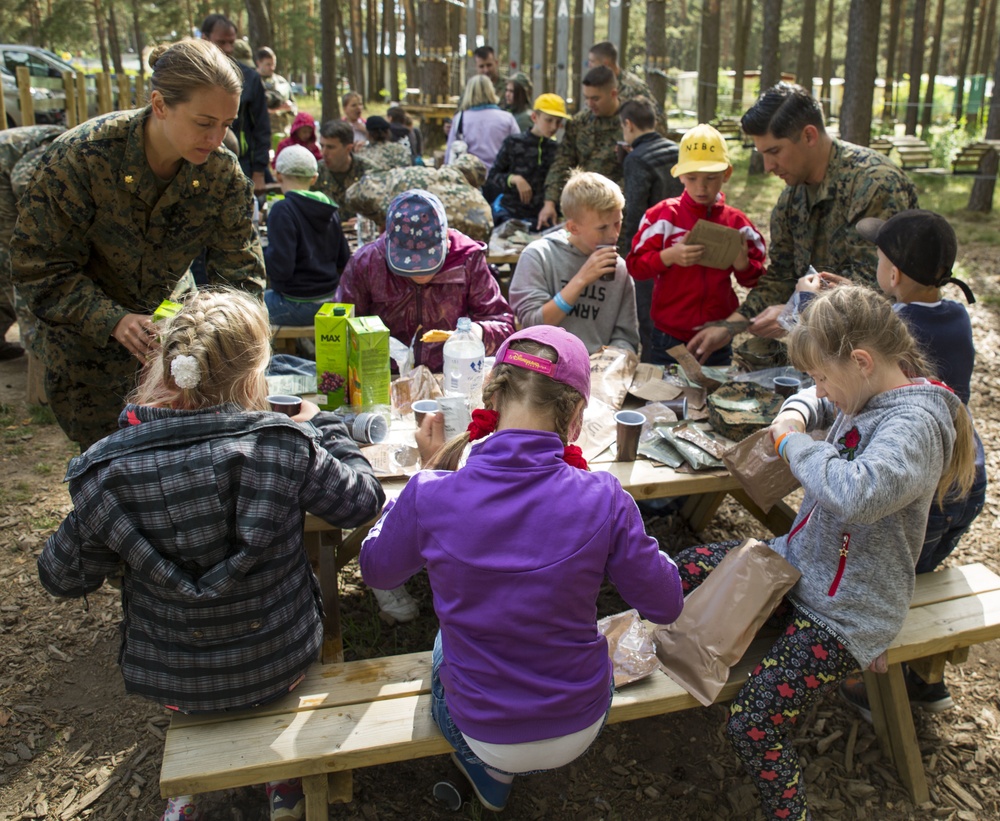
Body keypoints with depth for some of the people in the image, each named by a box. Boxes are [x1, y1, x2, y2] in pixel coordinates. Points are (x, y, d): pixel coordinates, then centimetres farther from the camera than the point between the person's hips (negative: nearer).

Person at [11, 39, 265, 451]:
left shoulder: (223, 174, -16)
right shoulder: (81, 157, -26)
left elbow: (240, 277, -12)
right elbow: (38, 268, -20)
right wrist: (114, 321, -34)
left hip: (165, 332, 3)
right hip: (86, 347, -2)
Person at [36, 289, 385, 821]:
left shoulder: (105, 473, -21)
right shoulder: (283, 444, -25)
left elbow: (64, 578, -5)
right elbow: (362, 500, -7)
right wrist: (322, 426, 7)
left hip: (171, 686, 1)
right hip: (282, 666, -1)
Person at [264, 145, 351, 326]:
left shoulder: (282, 210, -17)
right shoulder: (328, 209, 4)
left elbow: (281, 268, -23)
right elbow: (343, 260, 9)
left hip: (298, 305, -7)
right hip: (329, 300, 7)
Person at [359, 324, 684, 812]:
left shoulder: (431, 497, -24)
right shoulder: (602, 500, -24)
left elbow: (376, 571, -1)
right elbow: (666, 606, -8)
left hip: (482, 733, 0)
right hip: (581, 729, 1)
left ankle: (492, 774, 30)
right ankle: (501, 770, 38)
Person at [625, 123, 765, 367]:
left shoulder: (737, 221, 3)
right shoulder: (664, 214, -4)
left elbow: (754, 280, 9)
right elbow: (634, 264, -7)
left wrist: (743, 264, -13)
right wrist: (669, 256, -23)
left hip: (718, 339, 2)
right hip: (669, 338, -2)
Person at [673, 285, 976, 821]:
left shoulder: (916, 423, -25)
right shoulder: (869, 394, 2)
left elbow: (857, 494, -43)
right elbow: (813, 401, 24)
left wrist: (795, 443, -26)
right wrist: (795, 415, -1)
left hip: (843, 611, -9)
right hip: (798, 561, 9)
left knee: (753, 725, -15)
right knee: (686, 569, 6)